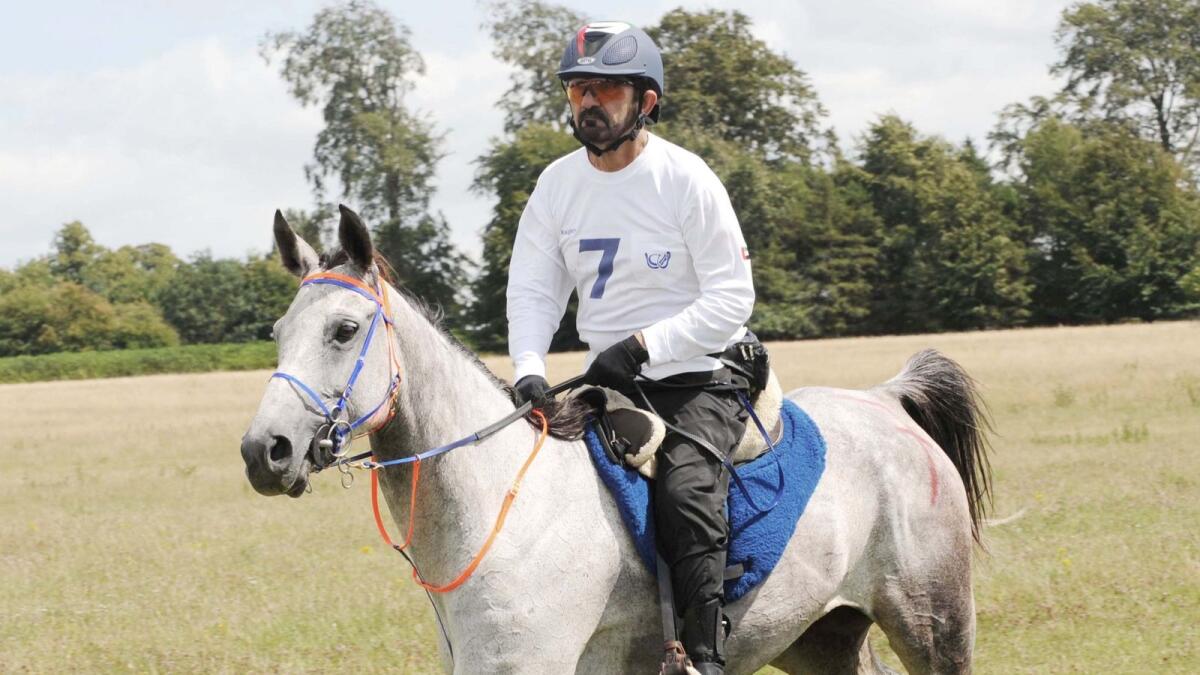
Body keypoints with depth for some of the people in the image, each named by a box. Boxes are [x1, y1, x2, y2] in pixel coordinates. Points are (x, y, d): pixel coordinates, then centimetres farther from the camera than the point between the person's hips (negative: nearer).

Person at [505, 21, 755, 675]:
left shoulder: (687, 179, -11)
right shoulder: (558, 184, 4)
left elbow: (731, 297, -13)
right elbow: (532, 289, 1)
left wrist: (642, 344, -22)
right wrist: (529, 370, -18)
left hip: (699, 380, -6)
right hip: (608, 383, 6)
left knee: (685, 491, -29)